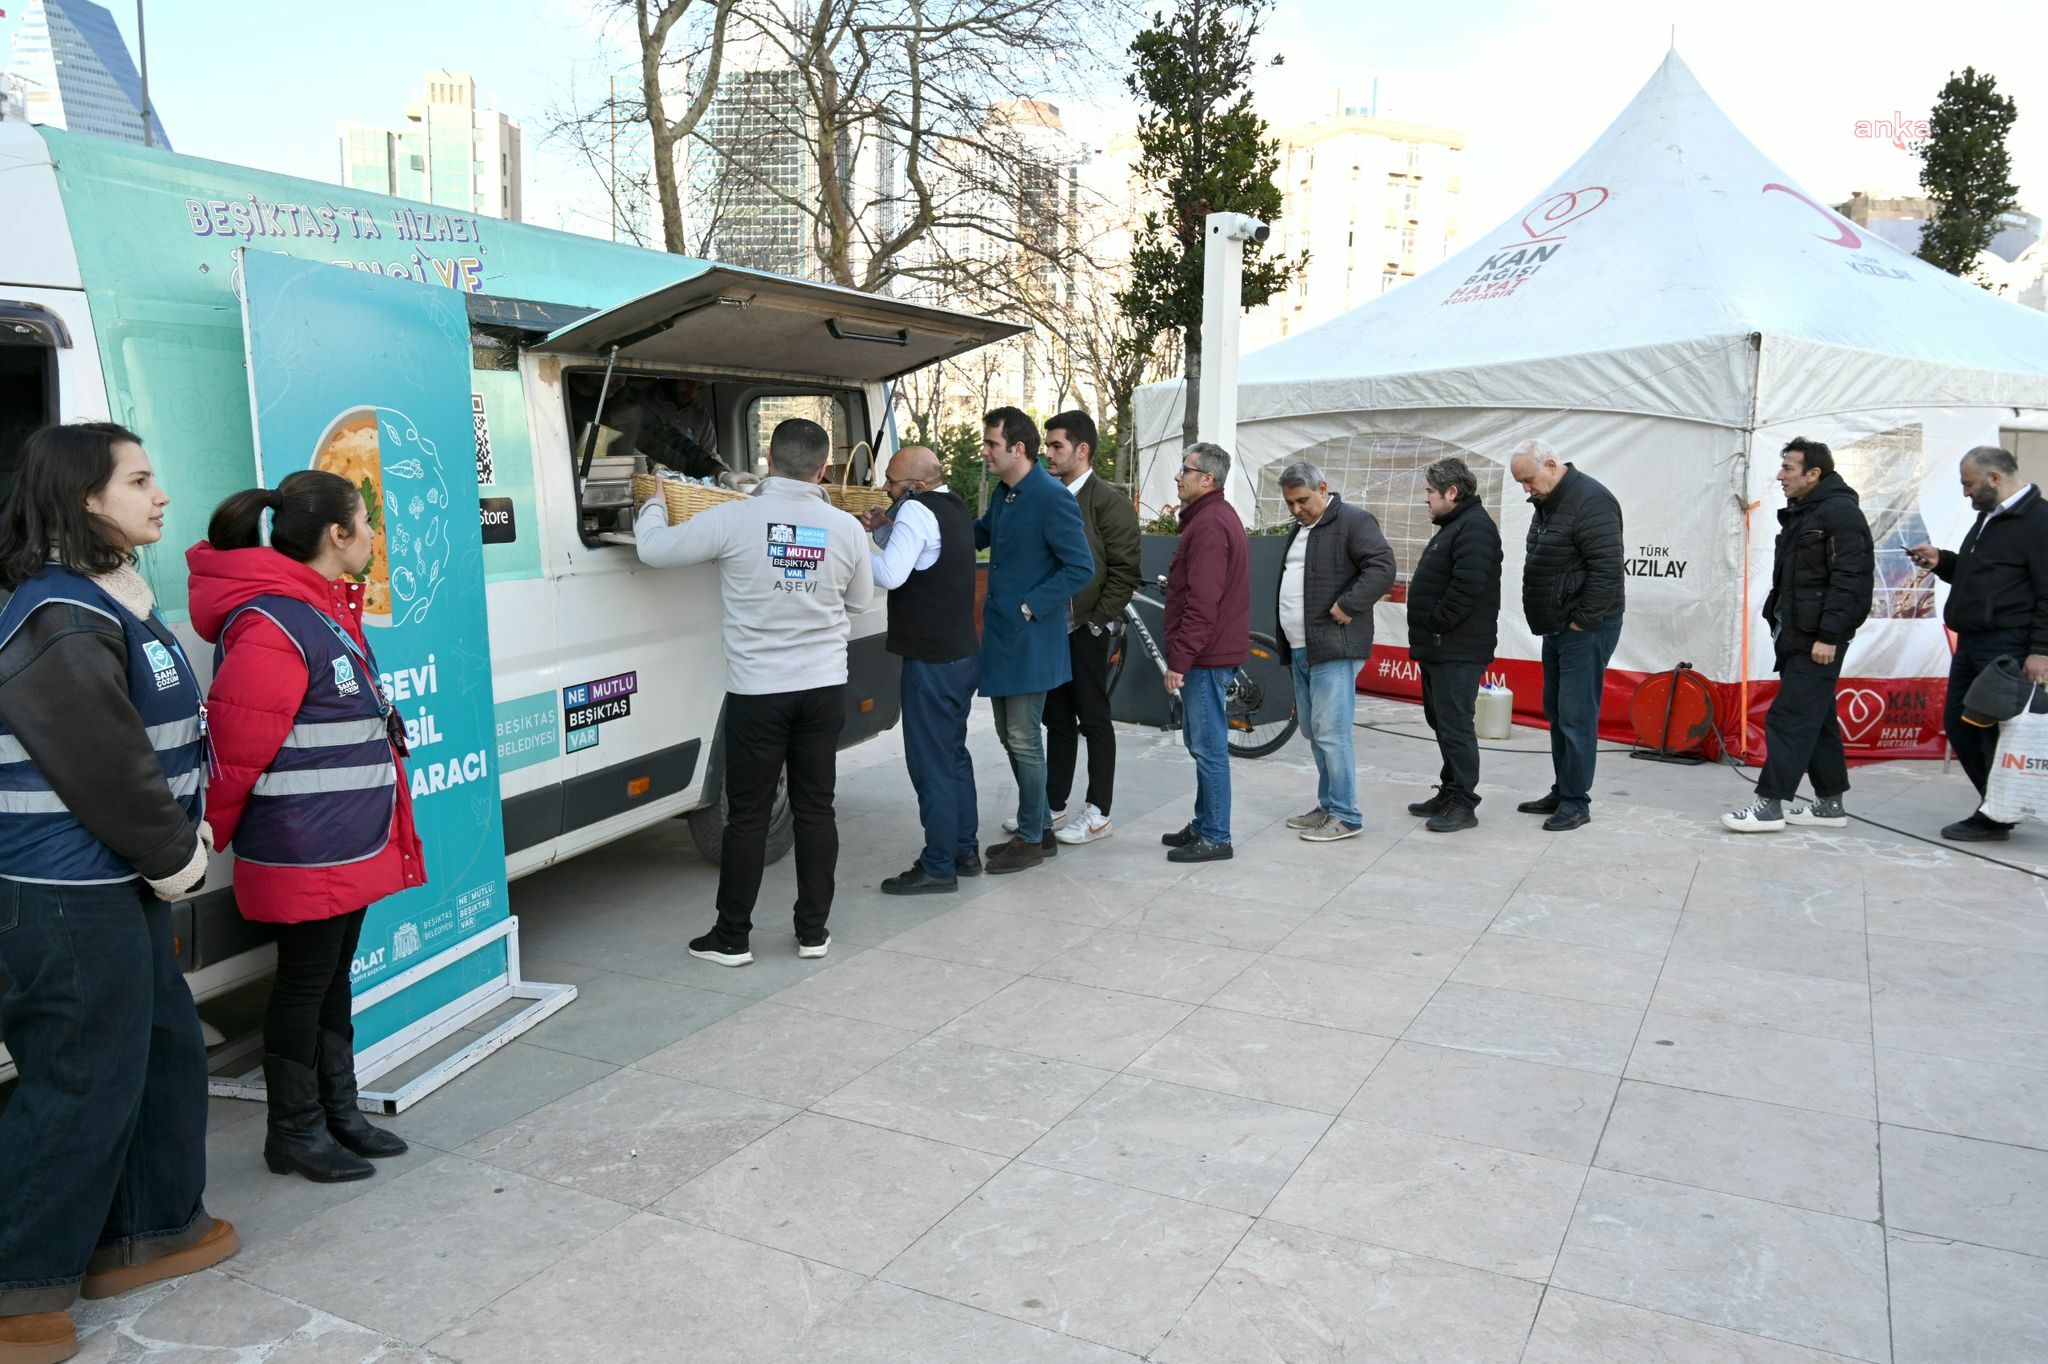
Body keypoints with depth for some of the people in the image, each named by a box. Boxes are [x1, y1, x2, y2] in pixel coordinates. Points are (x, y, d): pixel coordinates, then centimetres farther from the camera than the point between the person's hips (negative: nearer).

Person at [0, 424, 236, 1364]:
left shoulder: (115, 604, 11)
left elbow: (167, 739, 16)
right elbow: (105, 766, -20)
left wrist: (182, 843, 7)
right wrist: (175, 858, -7)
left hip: (123, 886, 10)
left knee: (164, 1051, 19)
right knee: (83, 1085, 1)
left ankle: (150, 1229, 34)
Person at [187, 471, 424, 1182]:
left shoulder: (330, 610, 12)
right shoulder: (274, 627, -22)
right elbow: (234, 748, -22)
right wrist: (205, 841, -9)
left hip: (352, 845, 10)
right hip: (303, 854, -9)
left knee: (335, 975, 18)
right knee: (304, 982, 5)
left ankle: (338, 1113, 31)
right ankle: (294, 1132, 21)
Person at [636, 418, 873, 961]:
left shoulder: (734, 519, -12)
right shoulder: (845, 527, -2)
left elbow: (654, 550, -4)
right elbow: (861, 600, 12)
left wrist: (653, 506, 17)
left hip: (757, 691, -3)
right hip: (824, 688, 3)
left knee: (747, 815, 6)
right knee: (815, 809, 11)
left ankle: (732, 937, 15)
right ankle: (813, 931, 18)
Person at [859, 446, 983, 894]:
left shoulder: (916, 509, -17)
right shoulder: (954, 508, 12)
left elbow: (891, 574, -24)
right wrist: (885, 529, 4)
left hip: (932, 662, -10)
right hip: (963, 653, 10)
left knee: (930, 765, -3)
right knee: (954, 756, 18)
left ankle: (938, 867, 3)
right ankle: (965, 851, 26)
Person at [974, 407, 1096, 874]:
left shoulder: (1051, 498, -17)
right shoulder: (1004, 494, 10)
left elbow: (1081, 568, -19)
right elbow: (978, 536, 25)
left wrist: (1031, 607, -19)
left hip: (1030, 641, -9)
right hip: (1001, 636, 9)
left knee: (1024, 741, -1)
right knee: (1010, 737, 15)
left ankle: (1031, 840, 12)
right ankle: (1036, 828, 28)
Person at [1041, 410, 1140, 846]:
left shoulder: (1109, 502, -9)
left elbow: (1125, 572, -12)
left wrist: (1097, 622, -13)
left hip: (1086, 632, -7)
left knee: (1094, 721, 3)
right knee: (1057, 721, 14)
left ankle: (1098, 814, 12)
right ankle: (1052, 808, 23)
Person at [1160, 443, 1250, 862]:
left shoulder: (1209, 525, -17)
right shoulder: (1217, 516, 18)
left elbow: (1202, 604, -23)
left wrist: (1179, 659, -21)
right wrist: (1182, 654, 20)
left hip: (1206, 655, -11)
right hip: (1210, 653, 11)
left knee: (1208, 748, -4)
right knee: (1202, 745, 17)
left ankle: (1214, 838, 2)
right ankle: (1203, 825, 26)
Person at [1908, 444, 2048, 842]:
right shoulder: (1988, 518, 19)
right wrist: (1942, 562, 10)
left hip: (2006, 647, -10)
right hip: (1971, 643, 10)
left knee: (1997, 731, -6)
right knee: (1959, 725, 12)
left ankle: (1995, 818, 3)